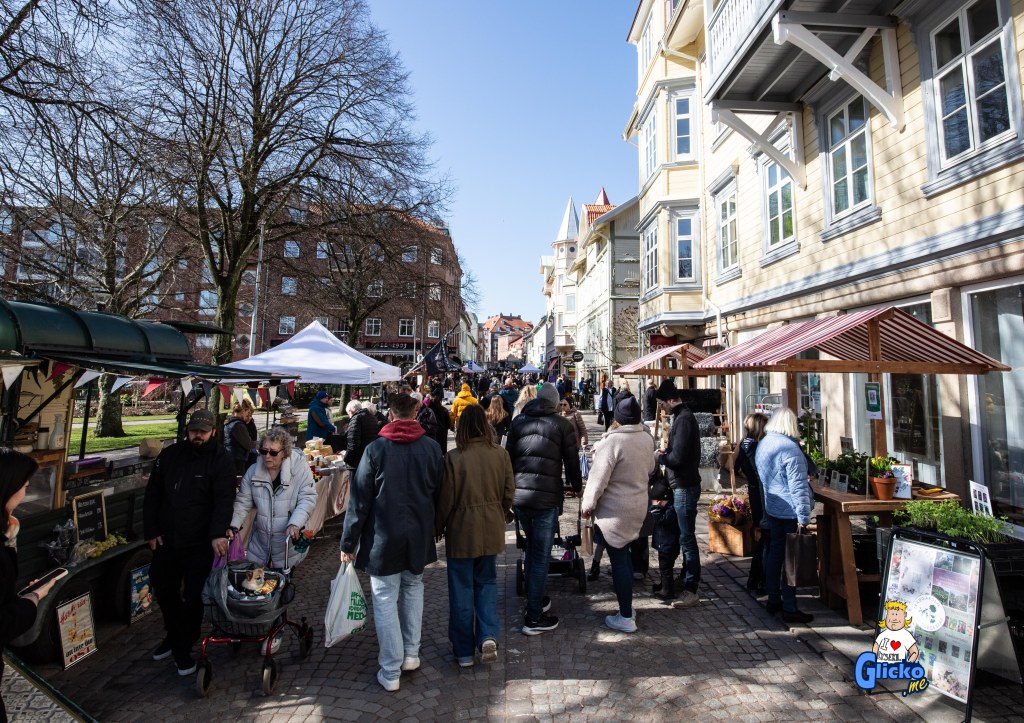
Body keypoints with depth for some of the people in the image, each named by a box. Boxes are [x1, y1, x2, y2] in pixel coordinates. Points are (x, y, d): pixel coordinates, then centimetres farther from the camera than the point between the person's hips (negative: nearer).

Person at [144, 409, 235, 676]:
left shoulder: (221, 459, -12)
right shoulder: (169, 455, 3)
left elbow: (224, 500, -19)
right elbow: (152, 495, 10)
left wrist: (218, 533, -30)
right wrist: (151, 531, 5)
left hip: (200, 543, -5)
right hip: (166, 540, 5)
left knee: (193, 596, 4)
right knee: (163, 588, 20)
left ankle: (183, 648, 25)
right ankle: (173, 635, 44)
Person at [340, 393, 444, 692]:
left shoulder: (375, 449, -12)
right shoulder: (432, 448, -4)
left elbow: (360, 499, -9)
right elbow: (438, 493, 4)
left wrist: (349, 542, -2)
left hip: (383, 538, -3)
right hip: (419, 536, 3)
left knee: (385, 600, 8)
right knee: (413, 590, 22)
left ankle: (390, 672, 17)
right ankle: (411, 654, 31)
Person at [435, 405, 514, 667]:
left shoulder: (454, 458, -17)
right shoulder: (501, 454, -8)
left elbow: (446, 499, -10)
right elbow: (509, 492, 1)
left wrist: (437, 528, 6)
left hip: (462, 531, -2)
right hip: (491, 530, 3)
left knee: (461, 589, 13)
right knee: (487, 582, 21)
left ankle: (464, 651, 25)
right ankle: (489, 636, 8)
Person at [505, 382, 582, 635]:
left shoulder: (518, 421, 9)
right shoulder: (562, 424, -2)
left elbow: (508, 456, 12)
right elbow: (572, 461, 2)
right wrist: (577, 487, 20)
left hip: (519, 495, 5)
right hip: (546, 498, -4)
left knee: (532, 548, 23)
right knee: (541, 555, 5)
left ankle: (534, 601, 35)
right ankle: (534, 618, 12)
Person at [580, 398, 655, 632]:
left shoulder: (613, 440, -22)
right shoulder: (647, 439, 2)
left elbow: (599, 477, -20)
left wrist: (587, 504, -9)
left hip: (615, 509, -7)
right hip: (638, 505, 8)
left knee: (618, 559, 3)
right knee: (623, 553, 23)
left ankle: (626, 617, 14)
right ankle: (627, 604, 36)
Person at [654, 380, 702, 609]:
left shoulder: (683, 419, -19)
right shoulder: (683, 416, 13)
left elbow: (677, 458, -24)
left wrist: (660, 457, -7)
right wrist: (666, 452, 5)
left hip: (685, 487, -10)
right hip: (683, 485, 10)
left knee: (687, 538, -2)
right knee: (685, 536, 18)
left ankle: (691, 590, 7)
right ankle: (686, 579, 30)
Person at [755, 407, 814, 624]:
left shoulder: (762, 445, 7)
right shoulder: (790, 448, -19)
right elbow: (798, 486, -21)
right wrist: (804, 517, -19)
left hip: (771, 509, 8)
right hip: (790, 511, -8)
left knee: (775, 553, 16)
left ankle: (773, 600, 26)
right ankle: (789, 609, 8)